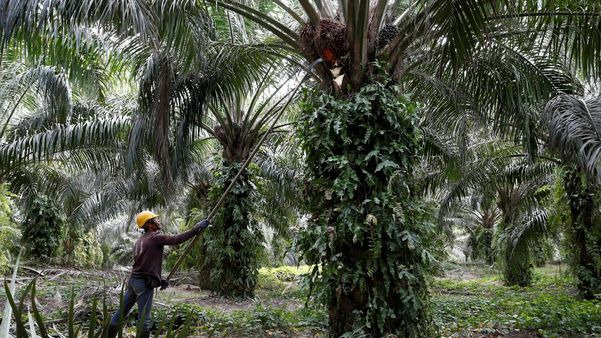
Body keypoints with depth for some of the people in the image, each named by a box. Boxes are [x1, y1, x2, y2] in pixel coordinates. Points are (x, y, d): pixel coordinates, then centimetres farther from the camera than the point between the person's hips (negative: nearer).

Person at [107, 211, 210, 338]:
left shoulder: (139, 241, 17)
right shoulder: (155, 237, -9)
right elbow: (177, 239, -19)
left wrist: (159, 280, 17)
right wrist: (197, 228, -14)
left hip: (133, 280, 9)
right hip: (144, 284, -9)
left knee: (121, 313, 16)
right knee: (145, 320, -1)